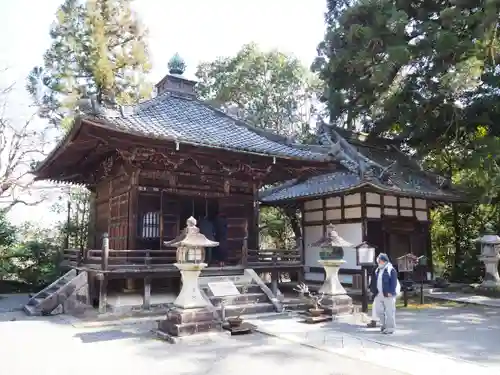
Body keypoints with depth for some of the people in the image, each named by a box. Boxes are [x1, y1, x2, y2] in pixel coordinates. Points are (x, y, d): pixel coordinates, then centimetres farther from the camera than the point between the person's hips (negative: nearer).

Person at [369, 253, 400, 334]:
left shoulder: (391, 270, -7)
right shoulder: (377, 270, 16)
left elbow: (393, 282, -13)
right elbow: (373, 282, 19)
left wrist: (391, 292, -19)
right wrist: (373, 290, 11)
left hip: (388, 294, -7)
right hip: (378, 294, 7)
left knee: (389, 311, -2)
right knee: (378, 310, 12)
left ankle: (390, 328, 7)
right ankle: (384, 324, 31)